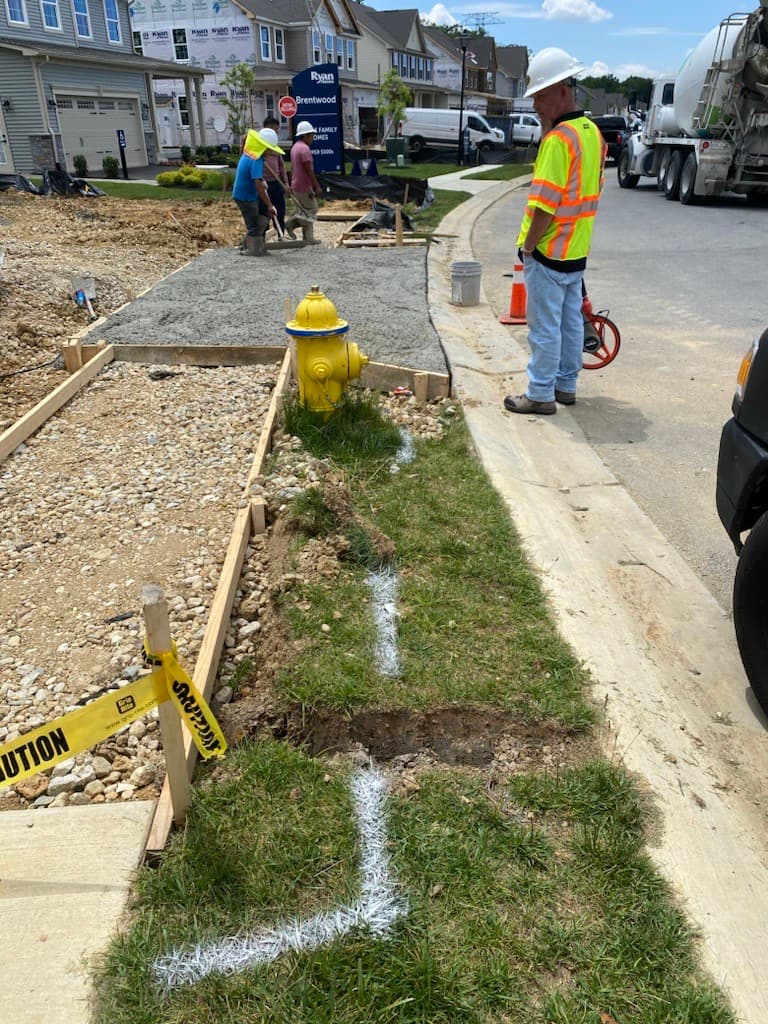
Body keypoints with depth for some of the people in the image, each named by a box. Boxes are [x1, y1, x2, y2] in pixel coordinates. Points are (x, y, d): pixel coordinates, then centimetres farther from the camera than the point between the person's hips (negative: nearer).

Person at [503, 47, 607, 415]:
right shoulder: (593, 132, 10)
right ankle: (566, 385, 27)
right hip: (577, 250, 9)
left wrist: (528, 246, -13)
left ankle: (540, 394, 8)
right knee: (571, 321, 15)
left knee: (545, 326, -1)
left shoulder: (558, 139, -19)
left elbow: (545, 205, -23)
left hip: (549, 250, -9)